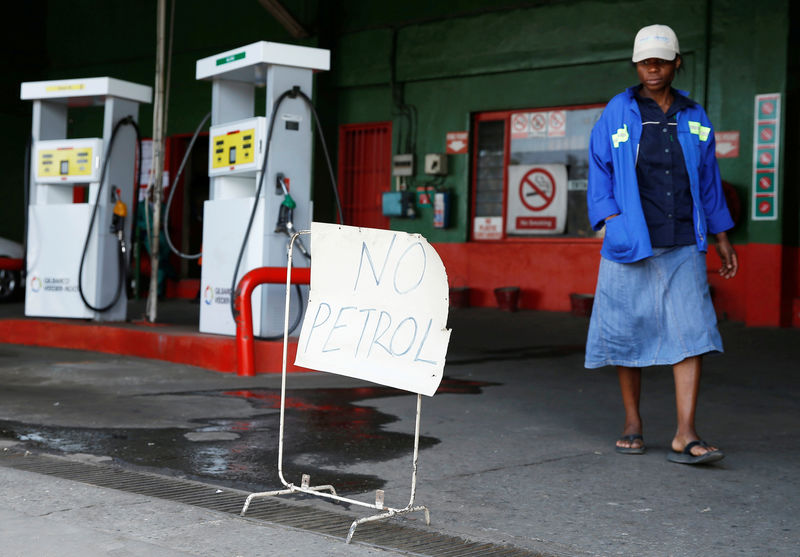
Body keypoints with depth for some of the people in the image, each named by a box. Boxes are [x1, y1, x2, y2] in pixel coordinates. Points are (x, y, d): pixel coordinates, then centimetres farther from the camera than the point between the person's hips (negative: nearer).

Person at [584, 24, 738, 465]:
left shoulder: (694, 118, 11)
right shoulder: (617, 114, 3)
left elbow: (708, 182, 17)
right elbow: (599, 174, 4)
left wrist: (722, 239, 16)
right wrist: (611, 221, -10)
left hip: (683, 246, 2)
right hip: (632, 244, -2)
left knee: (692, 331, -9)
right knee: (628, 331, 5)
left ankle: (685, 436, -10)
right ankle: (632, 424, 21)